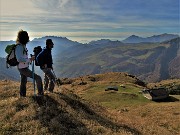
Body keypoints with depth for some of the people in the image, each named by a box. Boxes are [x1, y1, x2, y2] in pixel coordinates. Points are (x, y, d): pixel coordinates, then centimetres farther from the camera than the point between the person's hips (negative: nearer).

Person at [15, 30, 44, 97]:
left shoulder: (22, 46, 8)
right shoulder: (19, 47, -22)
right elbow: (19, 59, -28)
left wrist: (30, 59, 10)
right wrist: (29, 59, -23)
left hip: (23, 68, 10)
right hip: (23, 68, -10)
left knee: (23, 82, 20)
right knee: (38, 78, -7)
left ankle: (22, 95, 32)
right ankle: (40, 93, 3)